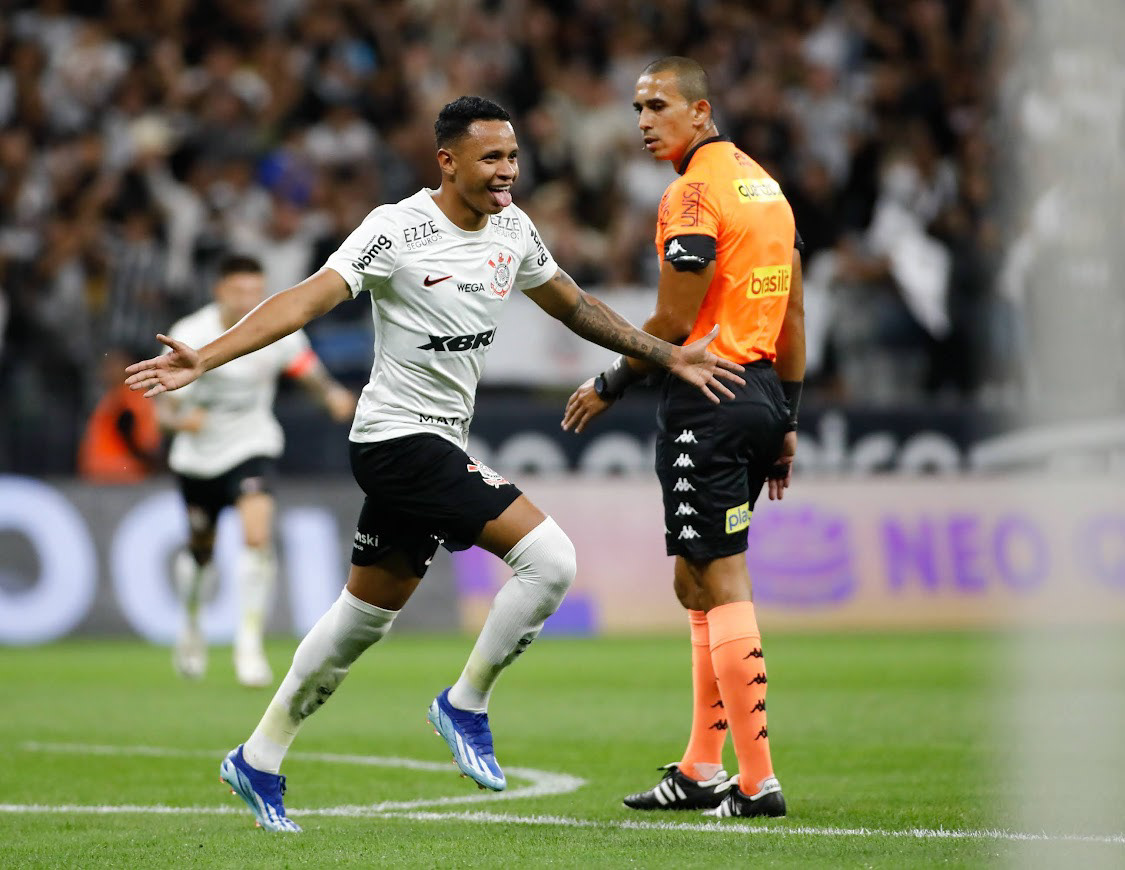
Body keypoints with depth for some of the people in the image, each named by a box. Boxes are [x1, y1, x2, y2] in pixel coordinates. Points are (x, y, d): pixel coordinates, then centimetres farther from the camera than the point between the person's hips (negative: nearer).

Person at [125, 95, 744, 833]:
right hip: (398, 436, -8)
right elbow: (307, 300, -22)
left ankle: (259, 759, 26)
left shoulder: (513, 230, 7)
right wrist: (204, 358, -32)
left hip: (441, 443, 8)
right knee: (550, 557, -18)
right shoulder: (398, 231, -16)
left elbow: (573, 306, 21)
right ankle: (466, 705, 0)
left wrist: (670, 357, 18)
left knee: (364, 617, 16)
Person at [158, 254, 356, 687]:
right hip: (198, 455, 1)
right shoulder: (190, 336, -18)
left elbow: (307, 369, 0)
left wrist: (333, 394, -23)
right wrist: (181, 419, -40)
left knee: (258, 536, -24)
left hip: (251, 448, 0)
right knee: (200, 550, 14)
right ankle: (191, 627, 46)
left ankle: (249, 645, -18)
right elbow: (164, 407, -16)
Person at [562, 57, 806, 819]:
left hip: (708, 398, -9)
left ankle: (758, 780, -9)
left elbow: (674, 323, -15)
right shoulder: (764, 184, 15)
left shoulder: (693, 195, -13)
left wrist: (608, 386, -1)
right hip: (761, 394, 9)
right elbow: (794, 316, 17)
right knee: (696, 584, 15)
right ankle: (701, 770, 17)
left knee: (723, 586, -7)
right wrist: (787, 421, 20)